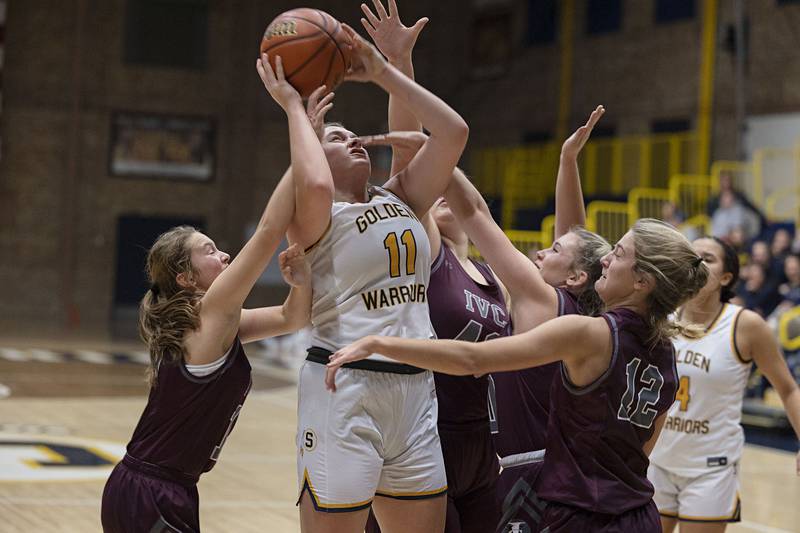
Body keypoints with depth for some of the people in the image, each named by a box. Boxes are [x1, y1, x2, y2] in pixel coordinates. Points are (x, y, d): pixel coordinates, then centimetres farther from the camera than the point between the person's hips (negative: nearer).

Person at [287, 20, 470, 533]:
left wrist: (383, 72, 8)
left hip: (416, 392, 7)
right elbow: (312, 185, -28)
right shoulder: (315, 216, -3)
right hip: (345, 389, -6)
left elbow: (453, 131, 6)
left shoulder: (400, 200, 15)